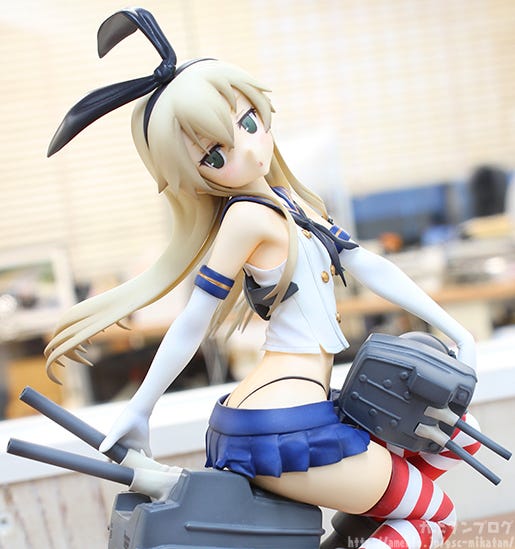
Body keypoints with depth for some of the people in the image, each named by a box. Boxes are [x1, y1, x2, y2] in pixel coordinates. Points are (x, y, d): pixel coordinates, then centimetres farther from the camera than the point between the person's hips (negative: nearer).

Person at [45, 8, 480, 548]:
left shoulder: (291, 203, 12)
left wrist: (454, 330, 19)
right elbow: (193, 322, -10)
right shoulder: (249, 216, -14)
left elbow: (370, 267, 16)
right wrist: (139, 410, -4)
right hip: (284, 430, -9)